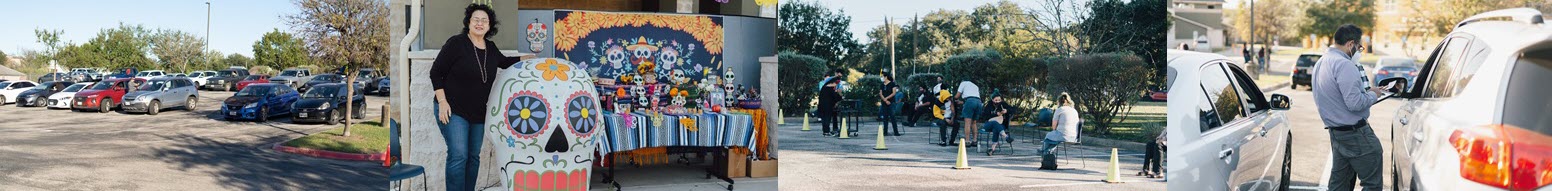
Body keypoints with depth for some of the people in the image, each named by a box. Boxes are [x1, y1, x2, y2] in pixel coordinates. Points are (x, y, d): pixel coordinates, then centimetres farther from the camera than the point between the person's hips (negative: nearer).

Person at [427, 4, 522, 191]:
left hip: (478, 113, 6)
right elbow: (436, 72, -10)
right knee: (458, 156, -13)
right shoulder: (456, 43, -13)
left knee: (473, 157, 9)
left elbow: (504, 62, 26)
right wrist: (442, 102, -16)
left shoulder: (490, 47, 4)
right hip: (453, 110, -6)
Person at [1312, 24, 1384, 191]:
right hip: (1355, 132, -10)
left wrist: (1365, 91, 17)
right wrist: (1372, 94, -7)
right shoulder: (1344, 65, -19)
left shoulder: (1321, 63, 13)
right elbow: (1355, 103, -25)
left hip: (1335, 132, 10)